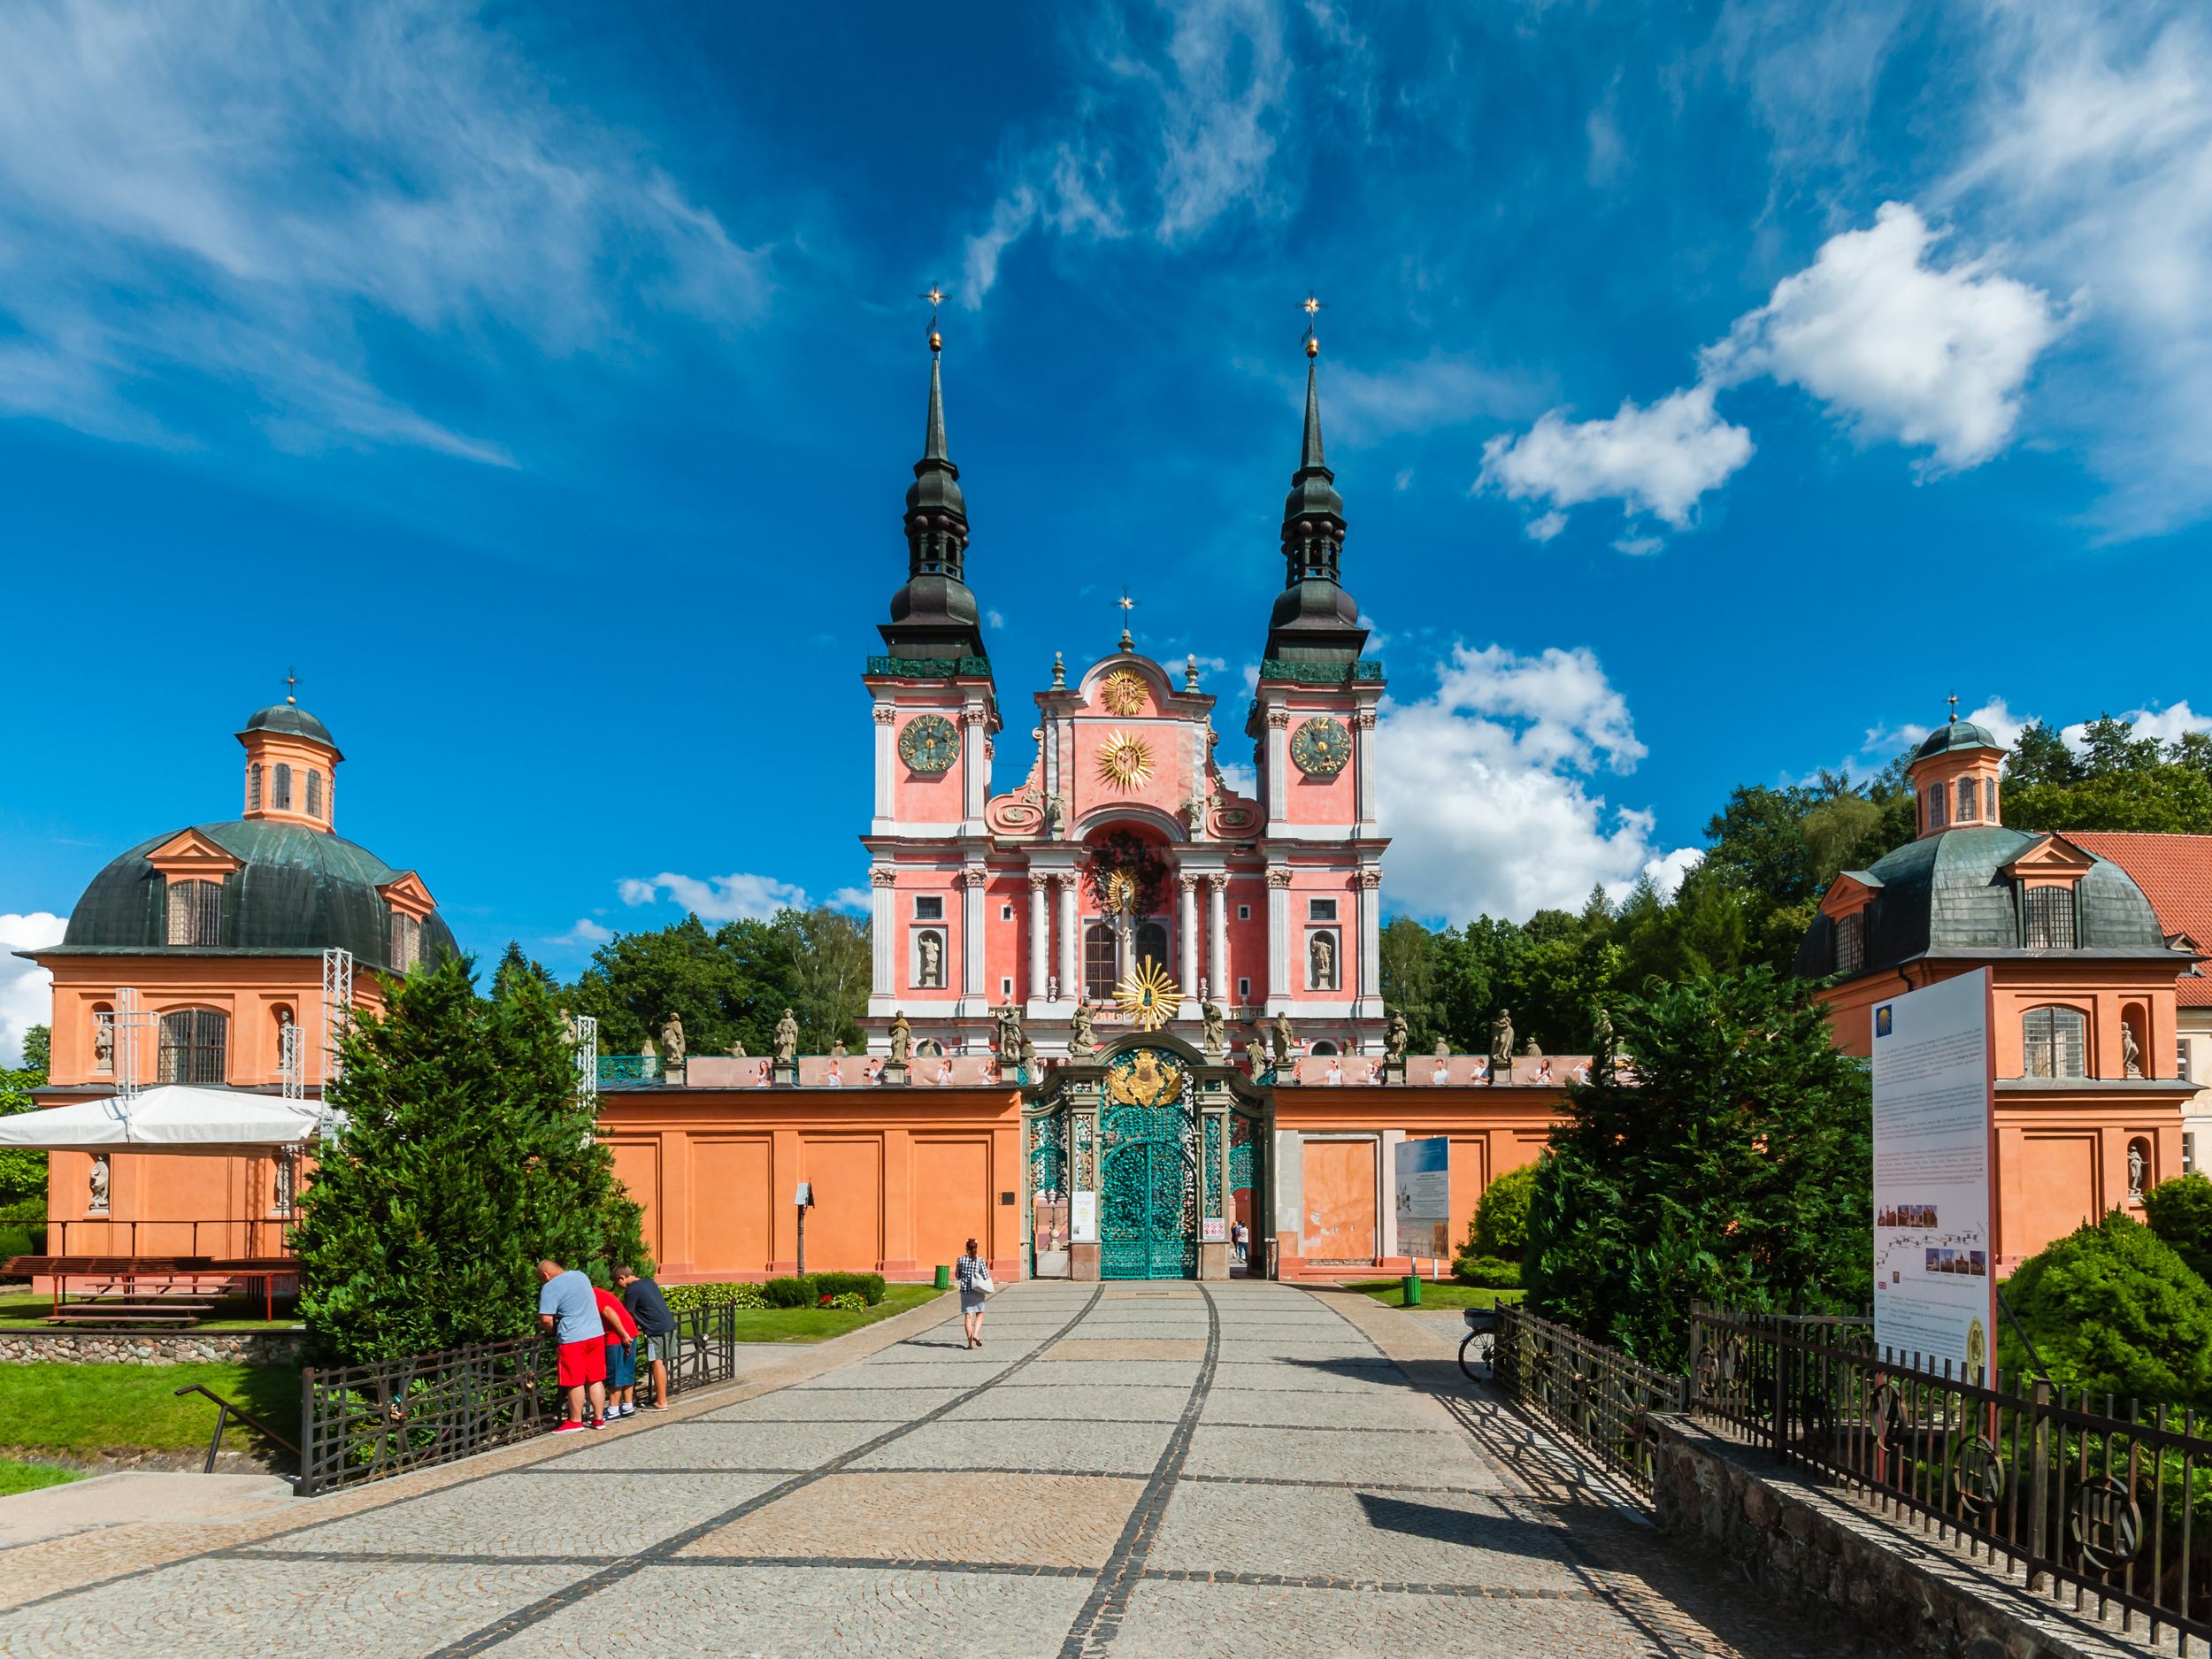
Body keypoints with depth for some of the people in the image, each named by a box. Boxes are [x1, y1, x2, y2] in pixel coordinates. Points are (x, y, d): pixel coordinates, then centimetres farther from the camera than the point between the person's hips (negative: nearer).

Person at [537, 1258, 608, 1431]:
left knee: (576, 1382, 5)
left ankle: (575, 1421, 14)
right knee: (596, 1379, 11)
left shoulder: (550, 1287, -11)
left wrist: (552, 1329, 4)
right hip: (596, 1334, 7)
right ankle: (599, 1419, 17)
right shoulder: (581, 1275, 12)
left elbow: (546, 1319, -16)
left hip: (572, 1339, -7)